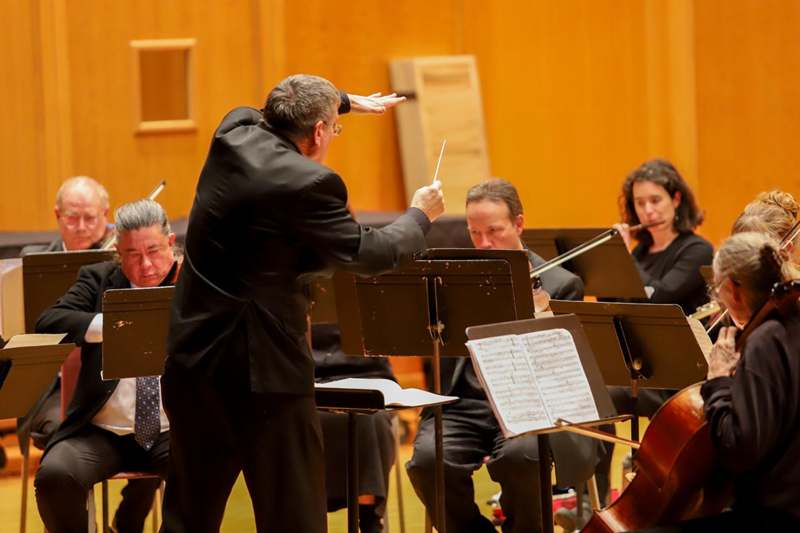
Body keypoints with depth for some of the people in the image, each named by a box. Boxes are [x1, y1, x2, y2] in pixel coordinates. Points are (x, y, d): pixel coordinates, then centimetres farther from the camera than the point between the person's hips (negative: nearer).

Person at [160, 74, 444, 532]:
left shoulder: (233, 136, 4)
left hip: (193, 361, 8)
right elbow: (368, 254, -7)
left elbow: (274, 113, 28)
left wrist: (346, 100, 39)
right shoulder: (310, 183, -17)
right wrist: (420, 215, 11)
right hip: (264, 368, -8)